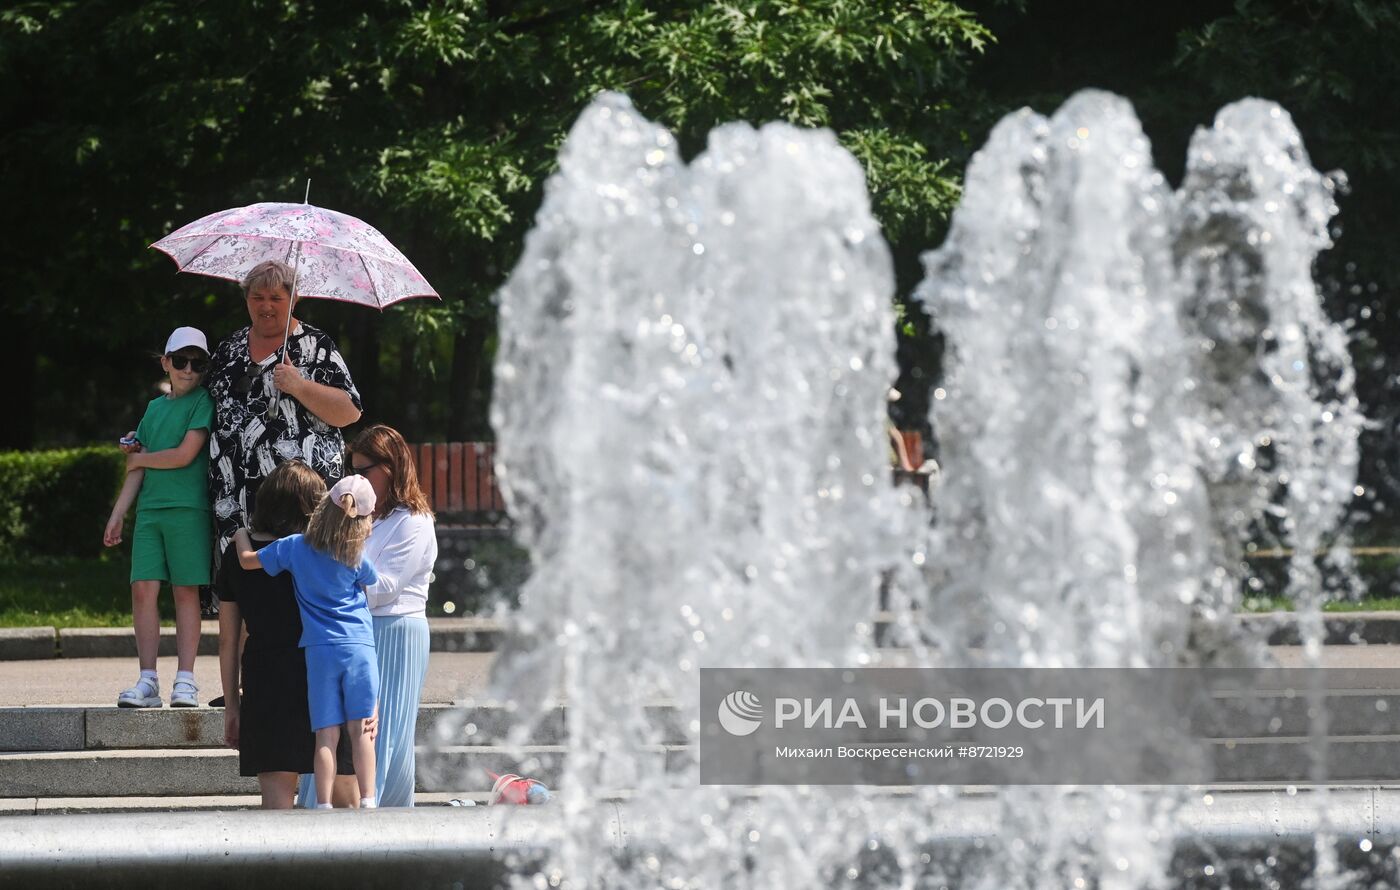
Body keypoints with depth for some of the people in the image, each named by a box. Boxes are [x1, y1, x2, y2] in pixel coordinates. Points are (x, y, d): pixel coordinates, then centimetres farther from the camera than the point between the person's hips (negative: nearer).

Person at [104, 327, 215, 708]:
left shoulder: (204, 402, 0)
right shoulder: (155, 407, 17)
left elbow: (185, 454, -11)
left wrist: (139, 458, 4)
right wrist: (117, 515, 16)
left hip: (188, 508, -5)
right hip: (149, 509, 5)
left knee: (186, 591, -3)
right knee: (143, 588, -3)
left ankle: (185, 681, -1)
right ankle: (148, 681, -3)